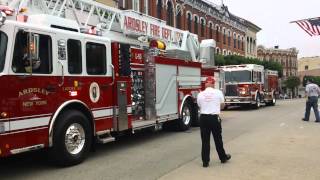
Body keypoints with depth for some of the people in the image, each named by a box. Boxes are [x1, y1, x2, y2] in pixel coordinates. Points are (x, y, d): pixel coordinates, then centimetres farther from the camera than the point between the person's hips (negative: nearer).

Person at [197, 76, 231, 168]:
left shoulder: (200, 94, -1)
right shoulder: (218, 92, -3)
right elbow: (222, 105, 9)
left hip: (203, 118, 1)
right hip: (214, 118, -1)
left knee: (205, 140, 7)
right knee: (218, 139, 14)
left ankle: (205, 162, 11)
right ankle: (223, 157, 31)